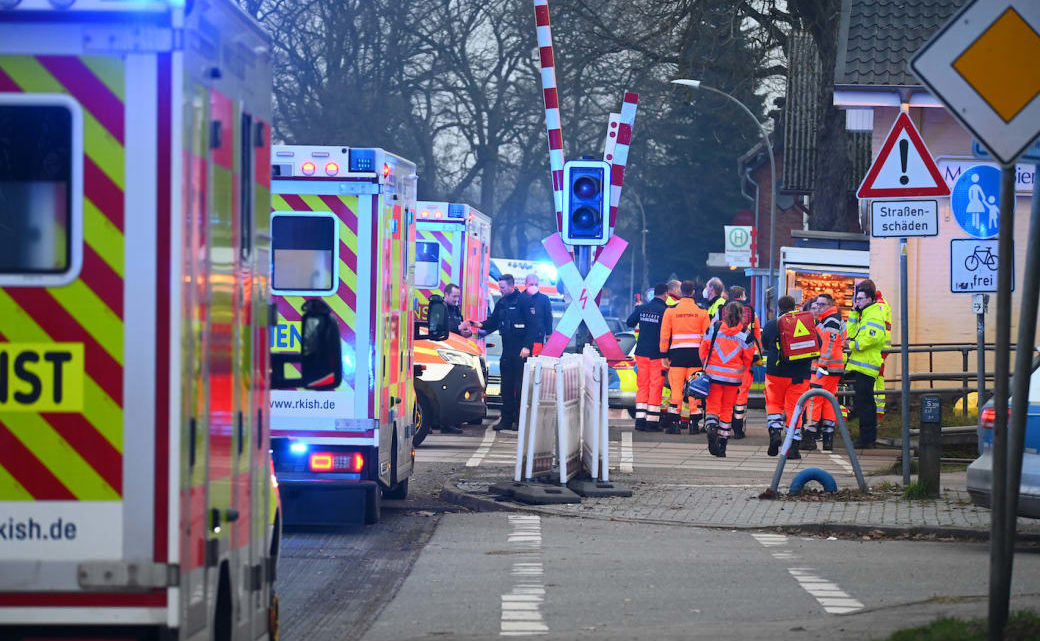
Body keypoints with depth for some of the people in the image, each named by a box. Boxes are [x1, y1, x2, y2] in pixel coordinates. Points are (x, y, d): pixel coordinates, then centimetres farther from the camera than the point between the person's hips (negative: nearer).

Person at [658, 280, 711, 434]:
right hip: (696, 353, 0)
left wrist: (664, 355, 9)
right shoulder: (702, 311, 2)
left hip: (677, 353, 0)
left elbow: (665, 335, 2)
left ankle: (674, 423, -1)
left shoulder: (671, 310, 1)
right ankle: (694, 424, 3)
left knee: (676, 388, 2)